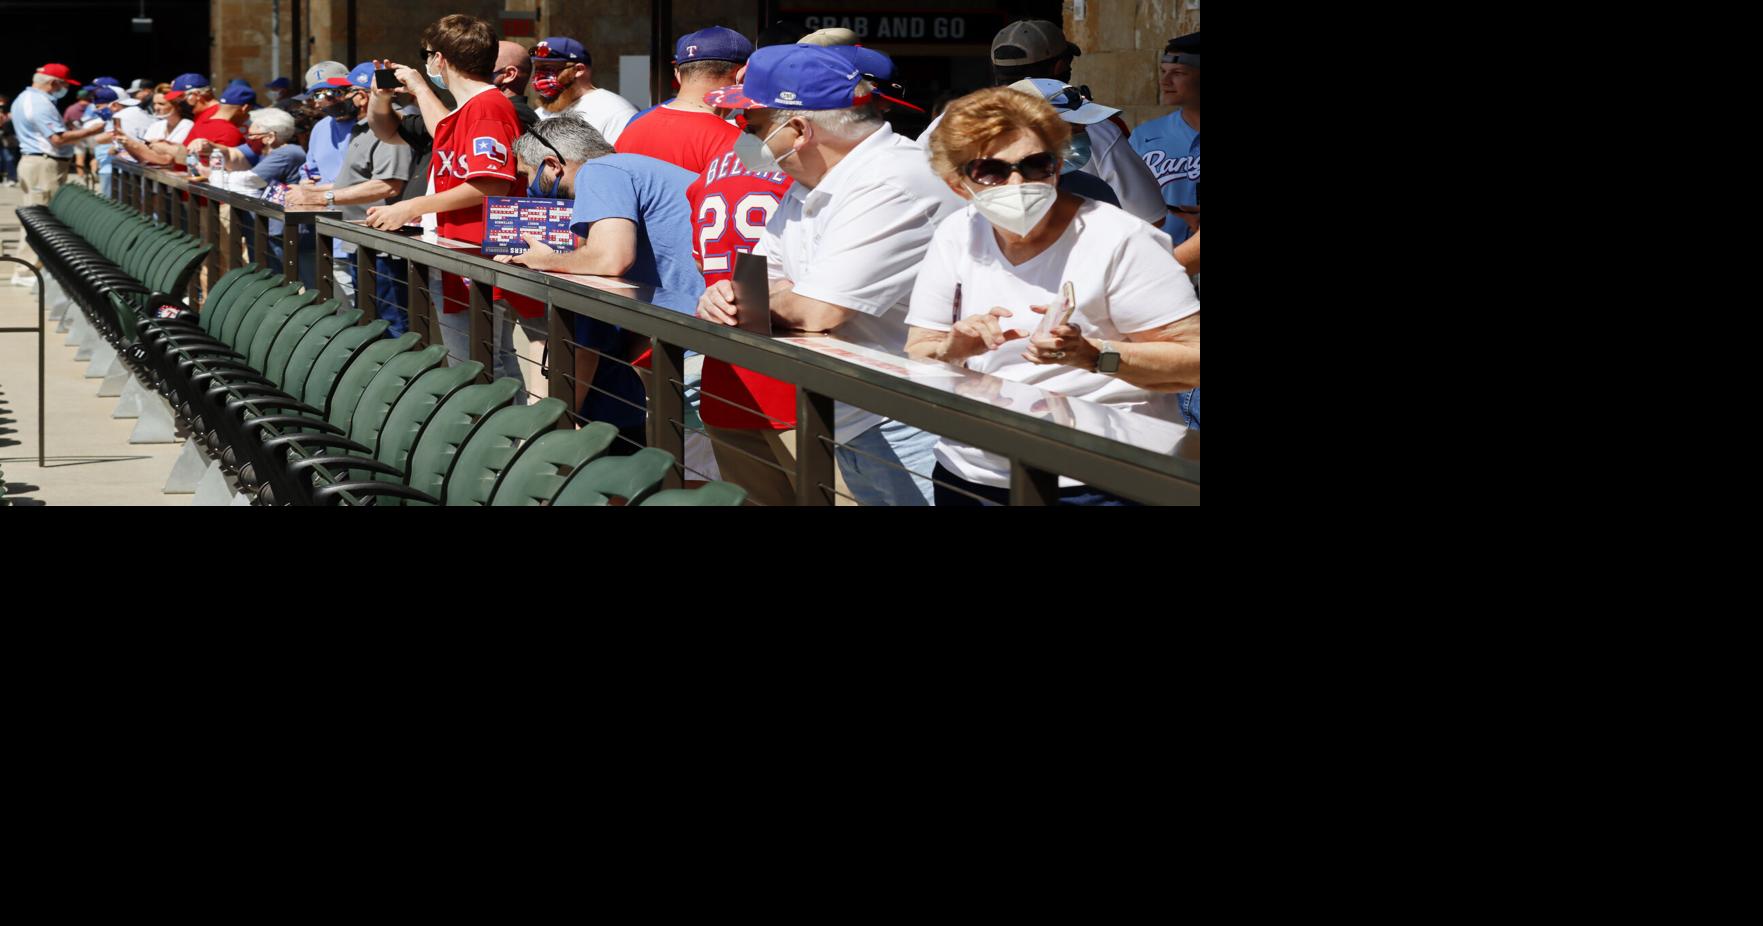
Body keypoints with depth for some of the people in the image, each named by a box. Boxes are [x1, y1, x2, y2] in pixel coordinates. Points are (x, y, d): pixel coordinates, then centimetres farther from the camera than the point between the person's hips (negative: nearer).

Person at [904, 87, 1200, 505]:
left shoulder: (1116, 240, -11)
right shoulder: (956, 236, 4)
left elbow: (1193, 360, -14)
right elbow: (913, 362, 6)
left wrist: (1093, 355, -28)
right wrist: (952, 351, -16)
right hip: (965, 476, 4)